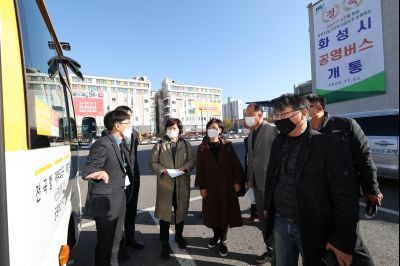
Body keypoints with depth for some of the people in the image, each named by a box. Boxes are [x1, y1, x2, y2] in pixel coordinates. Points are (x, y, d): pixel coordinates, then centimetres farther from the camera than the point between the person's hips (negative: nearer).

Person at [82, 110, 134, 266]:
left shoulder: (119, 144, 9)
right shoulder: (103, 144, -21)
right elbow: (86, 172, -27)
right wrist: (101, 173, -46)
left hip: (118, 200, 9)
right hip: (105, 202, -9)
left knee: (115, 240, 24)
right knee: (105, 243, 8)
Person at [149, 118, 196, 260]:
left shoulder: (185, 144, 5)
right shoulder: (160, 144, 1)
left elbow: (192, 159, 2)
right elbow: (153, 162, -1)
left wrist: (184, 168, -15)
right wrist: (162, 170, -17)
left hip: (182, 183, 2)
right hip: (165, 183, -1)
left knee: (181, 210, 16)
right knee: (164, 211, 2)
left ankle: (179, 235, 39)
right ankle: (165, 243, 18)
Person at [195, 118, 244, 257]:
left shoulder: (227, 145, -1)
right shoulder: (202, 148, 0)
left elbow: (235, 164, -1)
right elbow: (200, 168, -1)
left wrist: (237, 181, -6)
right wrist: (202, 186, -4)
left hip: (226, 184, -1)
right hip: (210, 185, 1)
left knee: (225, 211, 6)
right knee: (212, 211, 11)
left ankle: (223, 241, 23)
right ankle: (216, 235, 35)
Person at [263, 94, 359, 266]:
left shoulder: (329, 145, -16)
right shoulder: (278, 142, 2)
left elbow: (346, 197, -16)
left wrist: (343, 241, -15)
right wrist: (267, 206, 14)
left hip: (313, 229, -5)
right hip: (280, 222, 5)